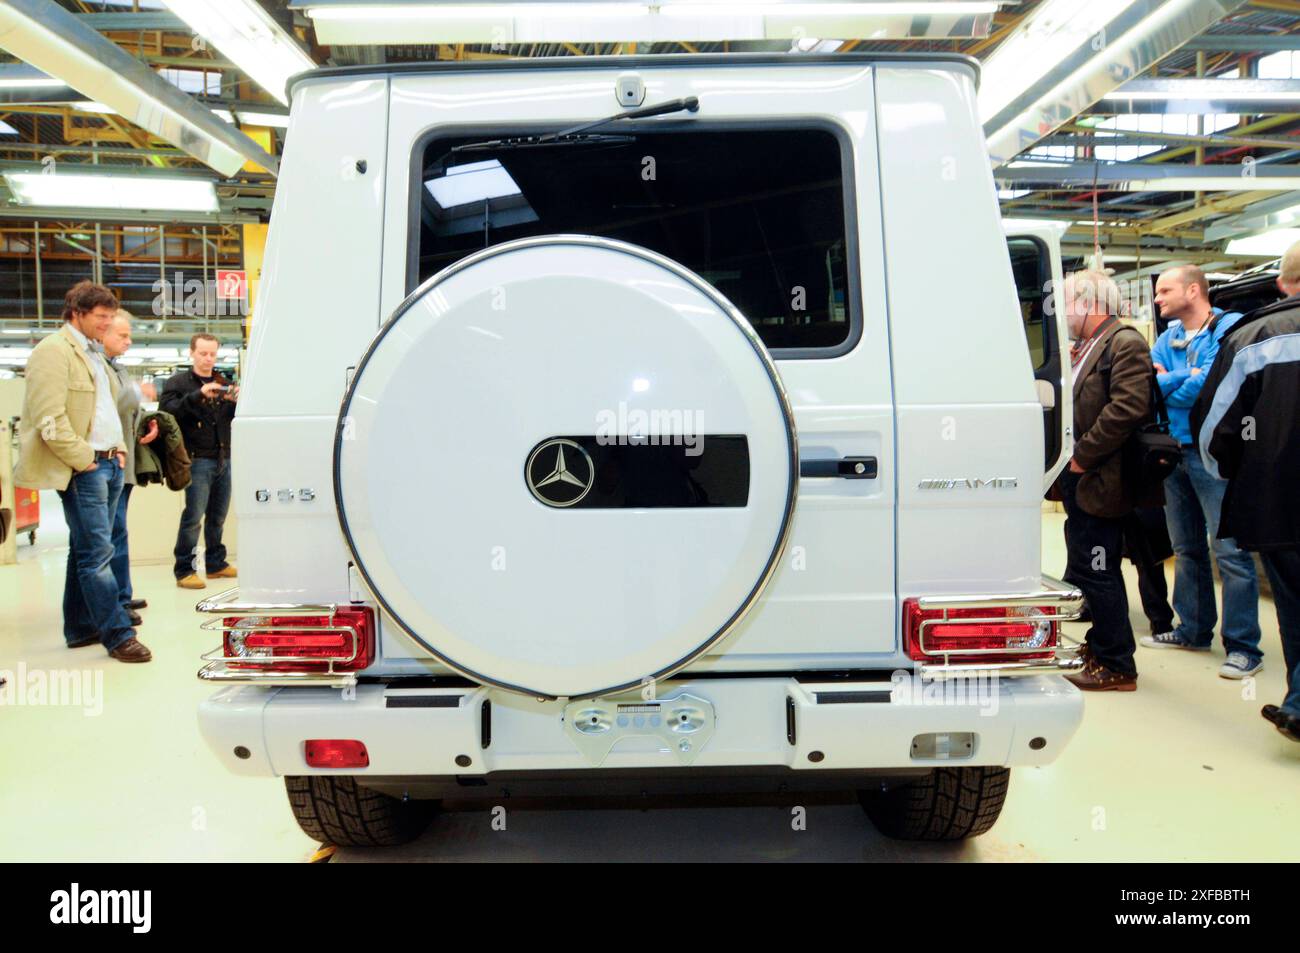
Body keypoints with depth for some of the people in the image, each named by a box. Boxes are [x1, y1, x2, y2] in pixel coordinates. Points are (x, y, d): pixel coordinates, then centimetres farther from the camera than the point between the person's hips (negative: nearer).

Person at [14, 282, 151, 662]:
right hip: (83, 469, -9)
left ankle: (80, 629, 23)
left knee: (85, 550, 14)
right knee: (98, 552, -7)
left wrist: (118, 449, 14)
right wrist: (84, 459, -15)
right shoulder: (53, 351, -9)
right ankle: (117, 635, -4)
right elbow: (50, 419, -17)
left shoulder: (93, 353, 19)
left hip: (109, 464, 9)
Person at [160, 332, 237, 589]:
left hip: (224, 459, 5)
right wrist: (198, 395, -23)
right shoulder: (178, 382, 2)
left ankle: (216, 563, 19)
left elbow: (236, 418, 14)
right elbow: (168, 411, -14)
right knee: (194, 515, -8)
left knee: (218, 516, 9)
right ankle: (184, 570, -1)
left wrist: (236, 401, -7)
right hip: (197, 460, -5)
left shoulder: (223, 383, 18)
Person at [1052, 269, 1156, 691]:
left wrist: (1083, 457, -20)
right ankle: (1101, 645, 32)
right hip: (1078, 480, 10)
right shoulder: (1085, 347, 16)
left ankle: (1117, 667, 8)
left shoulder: (1124, 343, -13)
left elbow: (1129, 408, -23)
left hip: (1098, 482, -10)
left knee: (1097, 573, -4)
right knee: (1087, 570, 18)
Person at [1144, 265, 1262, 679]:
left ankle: (1244, 646, -2)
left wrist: (1166, 384, -5)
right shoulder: (1168, 339, 15)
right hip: (1175, 453, 7)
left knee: (1229, 550, -8)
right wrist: (1188, 377, -12)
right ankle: (1194, 630, 26)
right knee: (1186, 548, 14)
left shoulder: (1231, 327, -6)